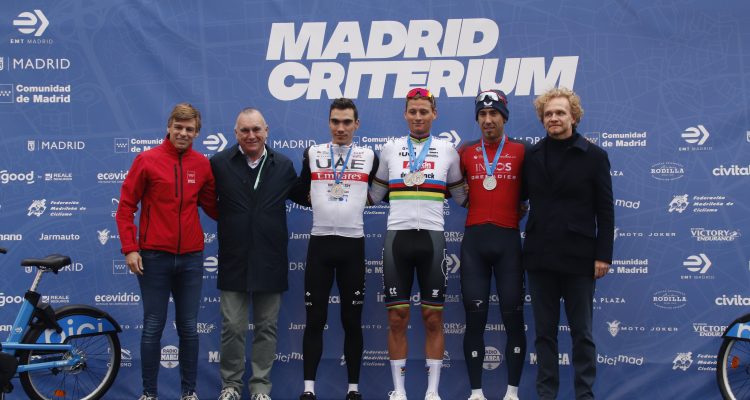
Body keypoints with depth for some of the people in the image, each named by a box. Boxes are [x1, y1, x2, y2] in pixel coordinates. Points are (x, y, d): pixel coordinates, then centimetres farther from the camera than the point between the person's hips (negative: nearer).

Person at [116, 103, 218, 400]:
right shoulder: (146, 160, -4)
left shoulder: (202, 165, 4)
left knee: (189, 328, 9)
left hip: (191, 258, 3)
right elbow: (126, 207, -3)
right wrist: (129, 248, -10)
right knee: (153, 327, 4)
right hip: (154, 256, -3)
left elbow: (212, 206, 13)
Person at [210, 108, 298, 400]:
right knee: (232, 328, 3)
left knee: (267, 328, 8)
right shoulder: (219, 163, -1)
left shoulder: (284, 165, 5)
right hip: (234, 260, -1)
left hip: (270, 261, 2)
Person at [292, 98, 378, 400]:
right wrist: (322, 202, 12)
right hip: (320, 242, 0)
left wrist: (356, 201, 8)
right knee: (315, 318, 2)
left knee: (352, 320, 6)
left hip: (353, 244, 0)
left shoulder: (369, 156, 5)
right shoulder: (312, 154, 6)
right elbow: (299, 191, 16)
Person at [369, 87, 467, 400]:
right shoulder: (390, 149, 9)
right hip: (397, 237, 1)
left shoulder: (447, 150, 7)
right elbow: (374, 194, 18)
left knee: (433, 318, 2)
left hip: (431, 238, 0)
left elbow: (461, 196, 16)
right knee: (396, 318, 1)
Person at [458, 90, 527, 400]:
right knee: (475, 318, 3)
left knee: (513, 316, 1)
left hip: (508, 240, -1)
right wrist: (475, 205, 5)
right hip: (474, 240, 2)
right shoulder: (465, 152, 7)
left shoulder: (521, 151, 1)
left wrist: (518, 210, -2)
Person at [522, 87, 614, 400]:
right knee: (544, 332, 9)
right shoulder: (532, 156, 8)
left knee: (582, 333, 5)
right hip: (540, 257, 3)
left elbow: (605, 210, -2)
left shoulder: (594, 156, 0)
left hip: (578, 257, -3)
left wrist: (603, 254, -7)